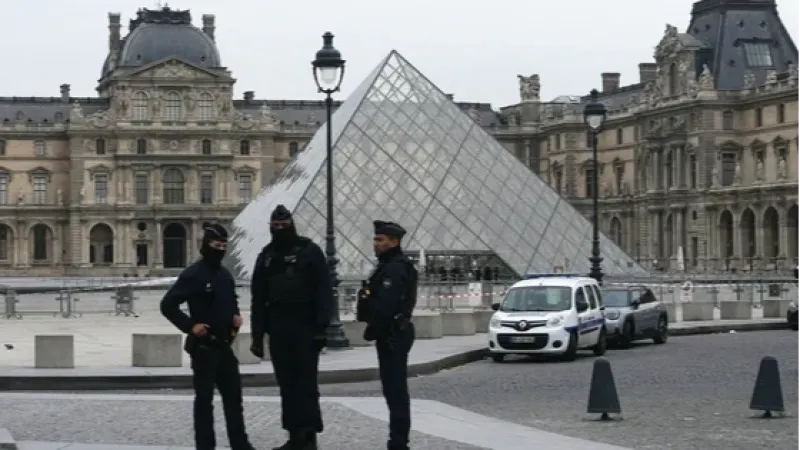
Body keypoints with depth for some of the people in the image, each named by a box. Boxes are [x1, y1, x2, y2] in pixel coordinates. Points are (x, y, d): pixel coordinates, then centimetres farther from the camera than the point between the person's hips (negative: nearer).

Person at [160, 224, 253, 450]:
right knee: (204, 399, 1)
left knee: (233, 396, 10)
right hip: (203, 346, -7)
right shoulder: (192, 274, -12)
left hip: (224, 345, 7)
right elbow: (168, 305, -14)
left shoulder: (225, 275, 11)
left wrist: (236, 316, 6)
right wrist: (190, 326, -18)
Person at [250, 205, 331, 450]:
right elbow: (259, 298, 12)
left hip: (305, 326, -5)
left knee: (306, 382, -7)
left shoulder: (310, 251, -2)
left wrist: (321, 326, -15)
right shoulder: (266, 256, 12)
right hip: (278, 327, 5)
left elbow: (324, 291, -7)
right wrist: (257, 335, 8)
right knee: (287, 384, 6)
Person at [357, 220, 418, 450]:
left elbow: (385, 305, -24)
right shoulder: (390, 266, 18)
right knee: (395, 388, 14)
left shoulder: (395, 269, -17)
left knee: (395, 388, -10)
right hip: (394, 334, 11)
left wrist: (372, 330, -16)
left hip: (392, 336, -11)